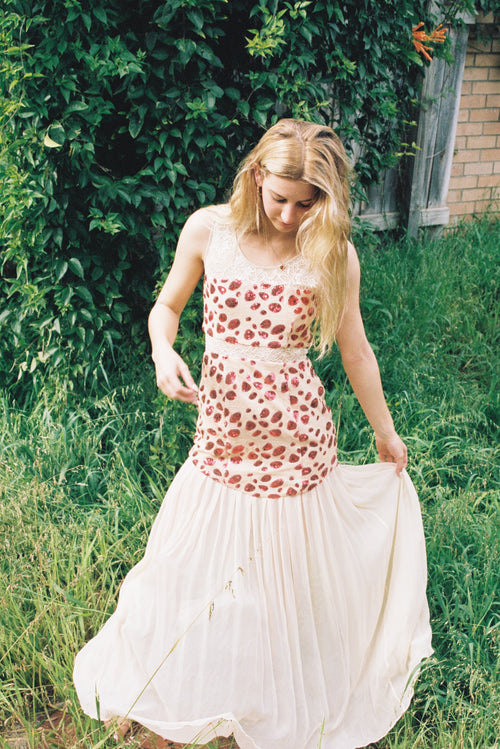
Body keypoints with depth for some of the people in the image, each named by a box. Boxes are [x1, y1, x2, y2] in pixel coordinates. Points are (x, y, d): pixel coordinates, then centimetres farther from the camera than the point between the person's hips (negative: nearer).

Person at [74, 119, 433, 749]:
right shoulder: (208, 229, -6)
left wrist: (386, 434, 14)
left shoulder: (334, 254, -8)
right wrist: (162, 352, -15)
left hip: (296, 437, -1)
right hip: (220, 435, 1)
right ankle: (140, 693, 44)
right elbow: (167, 305, 8)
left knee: (288, 579, 14)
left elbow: (356, 352, 4)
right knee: (186, 568, 15)